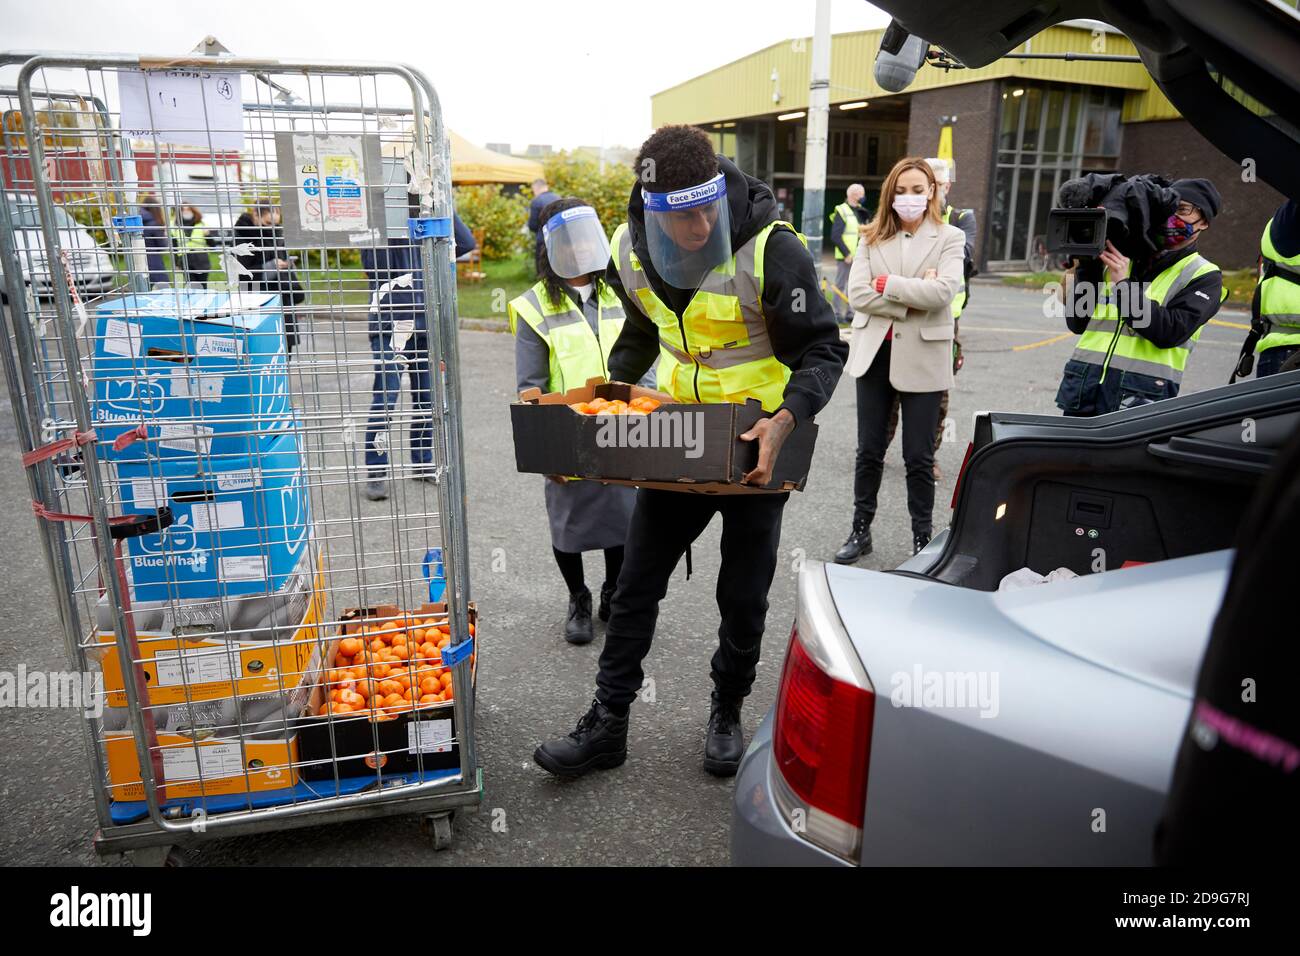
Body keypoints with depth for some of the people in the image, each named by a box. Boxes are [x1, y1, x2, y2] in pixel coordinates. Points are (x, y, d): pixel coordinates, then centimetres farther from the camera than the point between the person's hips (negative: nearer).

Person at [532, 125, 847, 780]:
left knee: (743, 597, 10)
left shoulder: (770, 249, -22)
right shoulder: (631, 251, -6)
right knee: (636, 584, 7)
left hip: (759, 447, -3)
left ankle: (727, 713, 35)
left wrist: (788, 417, -34)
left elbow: (823, 350, -17)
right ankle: (607, 723, 23)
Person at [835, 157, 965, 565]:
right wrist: (911, 300, -14)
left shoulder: (949, 237, 0)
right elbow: (858, 294, -7)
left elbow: (943, 291, -17)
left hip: (923, 357, -2)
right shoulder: (872, 238, 7)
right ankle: (860, 531, 24)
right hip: (875, 352, 3)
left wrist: (887, 283, -14)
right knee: (869, 451, 10)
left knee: (919, 458, 5)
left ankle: (922, 539, 19)